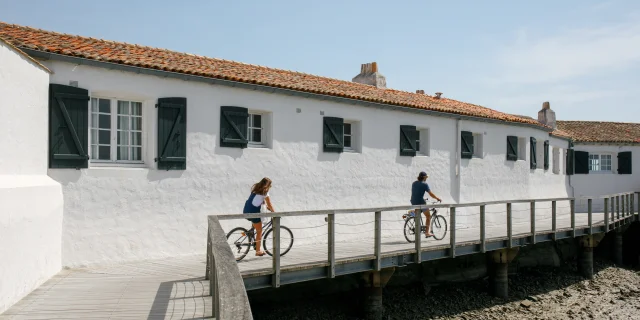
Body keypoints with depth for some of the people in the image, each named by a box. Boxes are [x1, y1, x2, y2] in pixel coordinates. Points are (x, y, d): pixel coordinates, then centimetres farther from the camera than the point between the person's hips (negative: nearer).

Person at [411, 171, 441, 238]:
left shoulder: (414, 183, 11)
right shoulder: (424, 184, -9)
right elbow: (431, 194, -9)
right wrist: (438, 198, 5)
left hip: (413, 202, 6)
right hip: (421, 203, -6)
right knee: (428, 216, 10)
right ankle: (427, 232, 8)